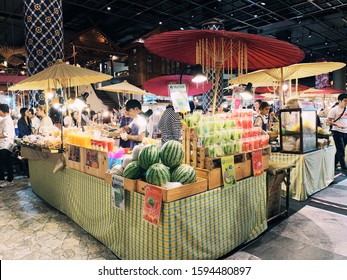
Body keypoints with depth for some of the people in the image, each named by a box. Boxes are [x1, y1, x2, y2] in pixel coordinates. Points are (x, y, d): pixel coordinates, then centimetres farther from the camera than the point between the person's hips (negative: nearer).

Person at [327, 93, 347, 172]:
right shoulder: (334, 110, -9)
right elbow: (328, 121, -11)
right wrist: (338, 125, -24)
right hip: (337, 132, -6)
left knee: (340, 150, 12)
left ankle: (334, 165, 24)